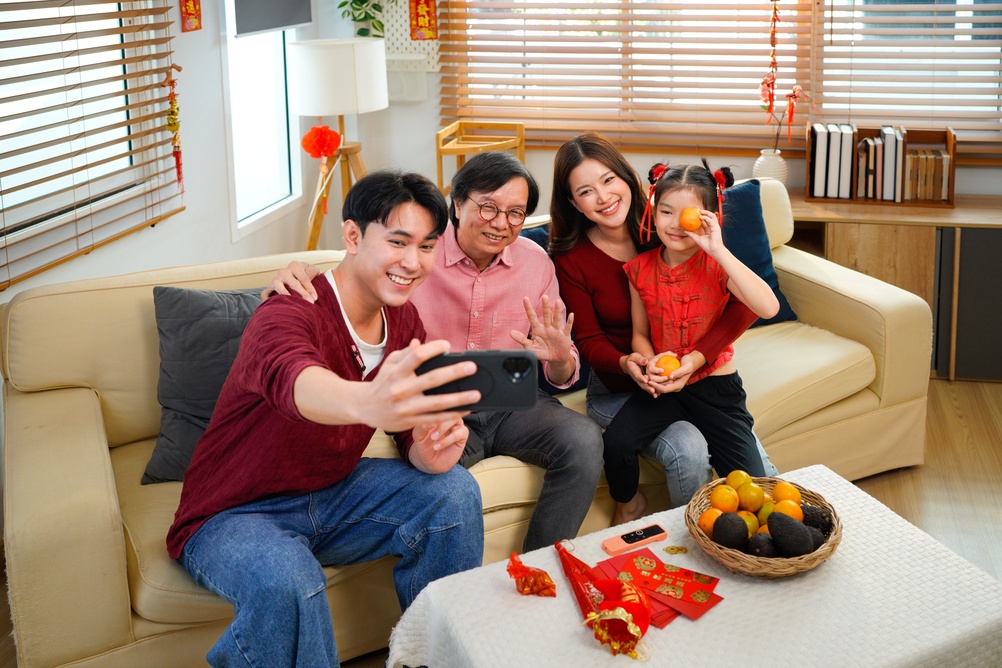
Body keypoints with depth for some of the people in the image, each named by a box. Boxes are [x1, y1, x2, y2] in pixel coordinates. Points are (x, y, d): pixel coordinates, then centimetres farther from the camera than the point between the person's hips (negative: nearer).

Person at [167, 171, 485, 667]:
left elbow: (416, 431, -2)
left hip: (330, 494, 7)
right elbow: (293, 380, -50)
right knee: (286, 578, -37)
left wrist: (432, 452, -29)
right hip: (234, 515, -6)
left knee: (455, 491, -10)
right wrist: (368, 402, -75)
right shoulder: (285, 316, -26)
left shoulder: (404, 321, -2)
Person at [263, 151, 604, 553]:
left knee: (583, 438, -24)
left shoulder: (535, 262, 3)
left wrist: (560, 360, -20)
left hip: (511, 405, 4)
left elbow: (562, 376, 6)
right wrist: (298, 278, -28)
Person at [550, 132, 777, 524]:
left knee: (760, 472, -17)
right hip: (618, 391, -2)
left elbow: (746, 303, -12)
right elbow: (590, 341, -3)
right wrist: (628, 364, -26)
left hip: (693, 378, 2)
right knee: (687, 451, -29)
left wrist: (698, 357, -27)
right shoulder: (572, 261, -8)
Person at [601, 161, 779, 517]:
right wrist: (649, 365, -15)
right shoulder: (640, 269, -1)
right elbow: (640, 333, 9)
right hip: (663, 386, 2)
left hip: (715, 385, -2)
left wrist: (718, 250, -31)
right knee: (616, 441, -23)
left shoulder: (717, 264, -12)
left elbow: (768, 307, -30)